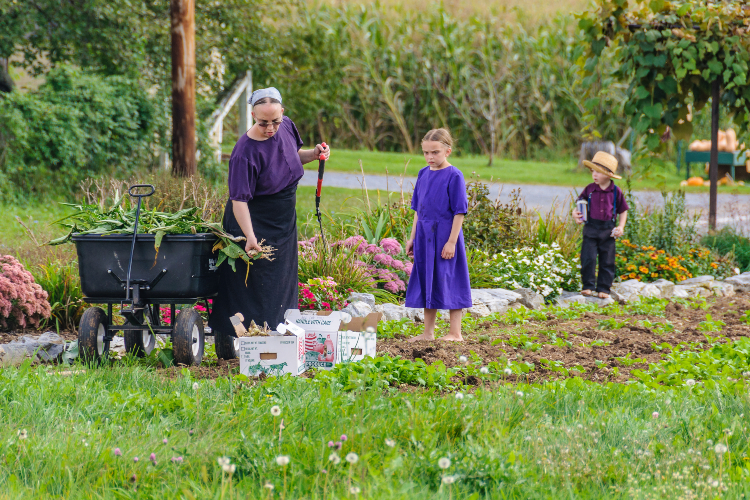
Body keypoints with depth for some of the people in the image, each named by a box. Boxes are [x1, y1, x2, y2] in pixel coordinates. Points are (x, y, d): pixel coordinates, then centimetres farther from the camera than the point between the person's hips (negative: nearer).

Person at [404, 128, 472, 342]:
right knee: (426, 283, 11)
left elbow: (459, 212, -13)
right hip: (425, 237, 7)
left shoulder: (454, 176, -11)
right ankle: (428, 333, 21)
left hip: (445, 237, -7)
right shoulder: (423, 174, 9)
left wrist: (452, 241, -16)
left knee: (449, 283, -1)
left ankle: (455, 333, 8)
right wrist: (413, 238, 15)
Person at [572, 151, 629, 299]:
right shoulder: (590, 189, 2)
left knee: (607, 261, 5)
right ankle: (588, 286, 5)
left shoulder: (616, 192, -1)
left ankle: (603, 288, 16)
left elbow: (623, 210, 10)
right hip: (591, 229, 0)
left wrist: (621, 227, -2)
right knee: (588, 258, -9)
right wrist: (576, 213, -7)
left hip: (608, 231, 0)